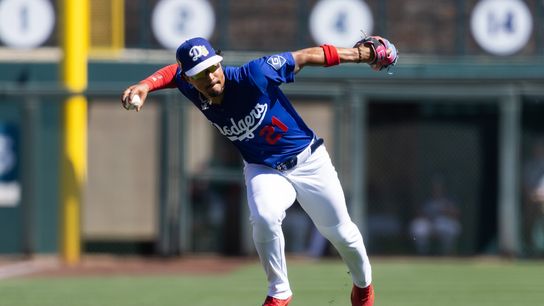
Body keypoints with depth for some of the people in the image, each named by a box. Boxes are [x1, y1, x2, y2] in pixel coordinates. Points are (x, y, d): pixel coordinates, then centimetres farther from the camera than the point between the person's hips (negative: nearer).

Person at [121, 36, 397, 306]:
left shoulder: (253, 76, -31)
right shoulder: (193, 90, -19)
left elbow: (304, 57, -22)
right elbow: (173, 72, 2)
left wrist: (357, 54, -15)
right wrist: (145, 85, -19)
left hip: (308, 160, -2)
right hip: (263, 170, 2)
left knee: (340, 232, 11)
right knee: (264, 219, -29)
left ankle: (363, 283, 43)